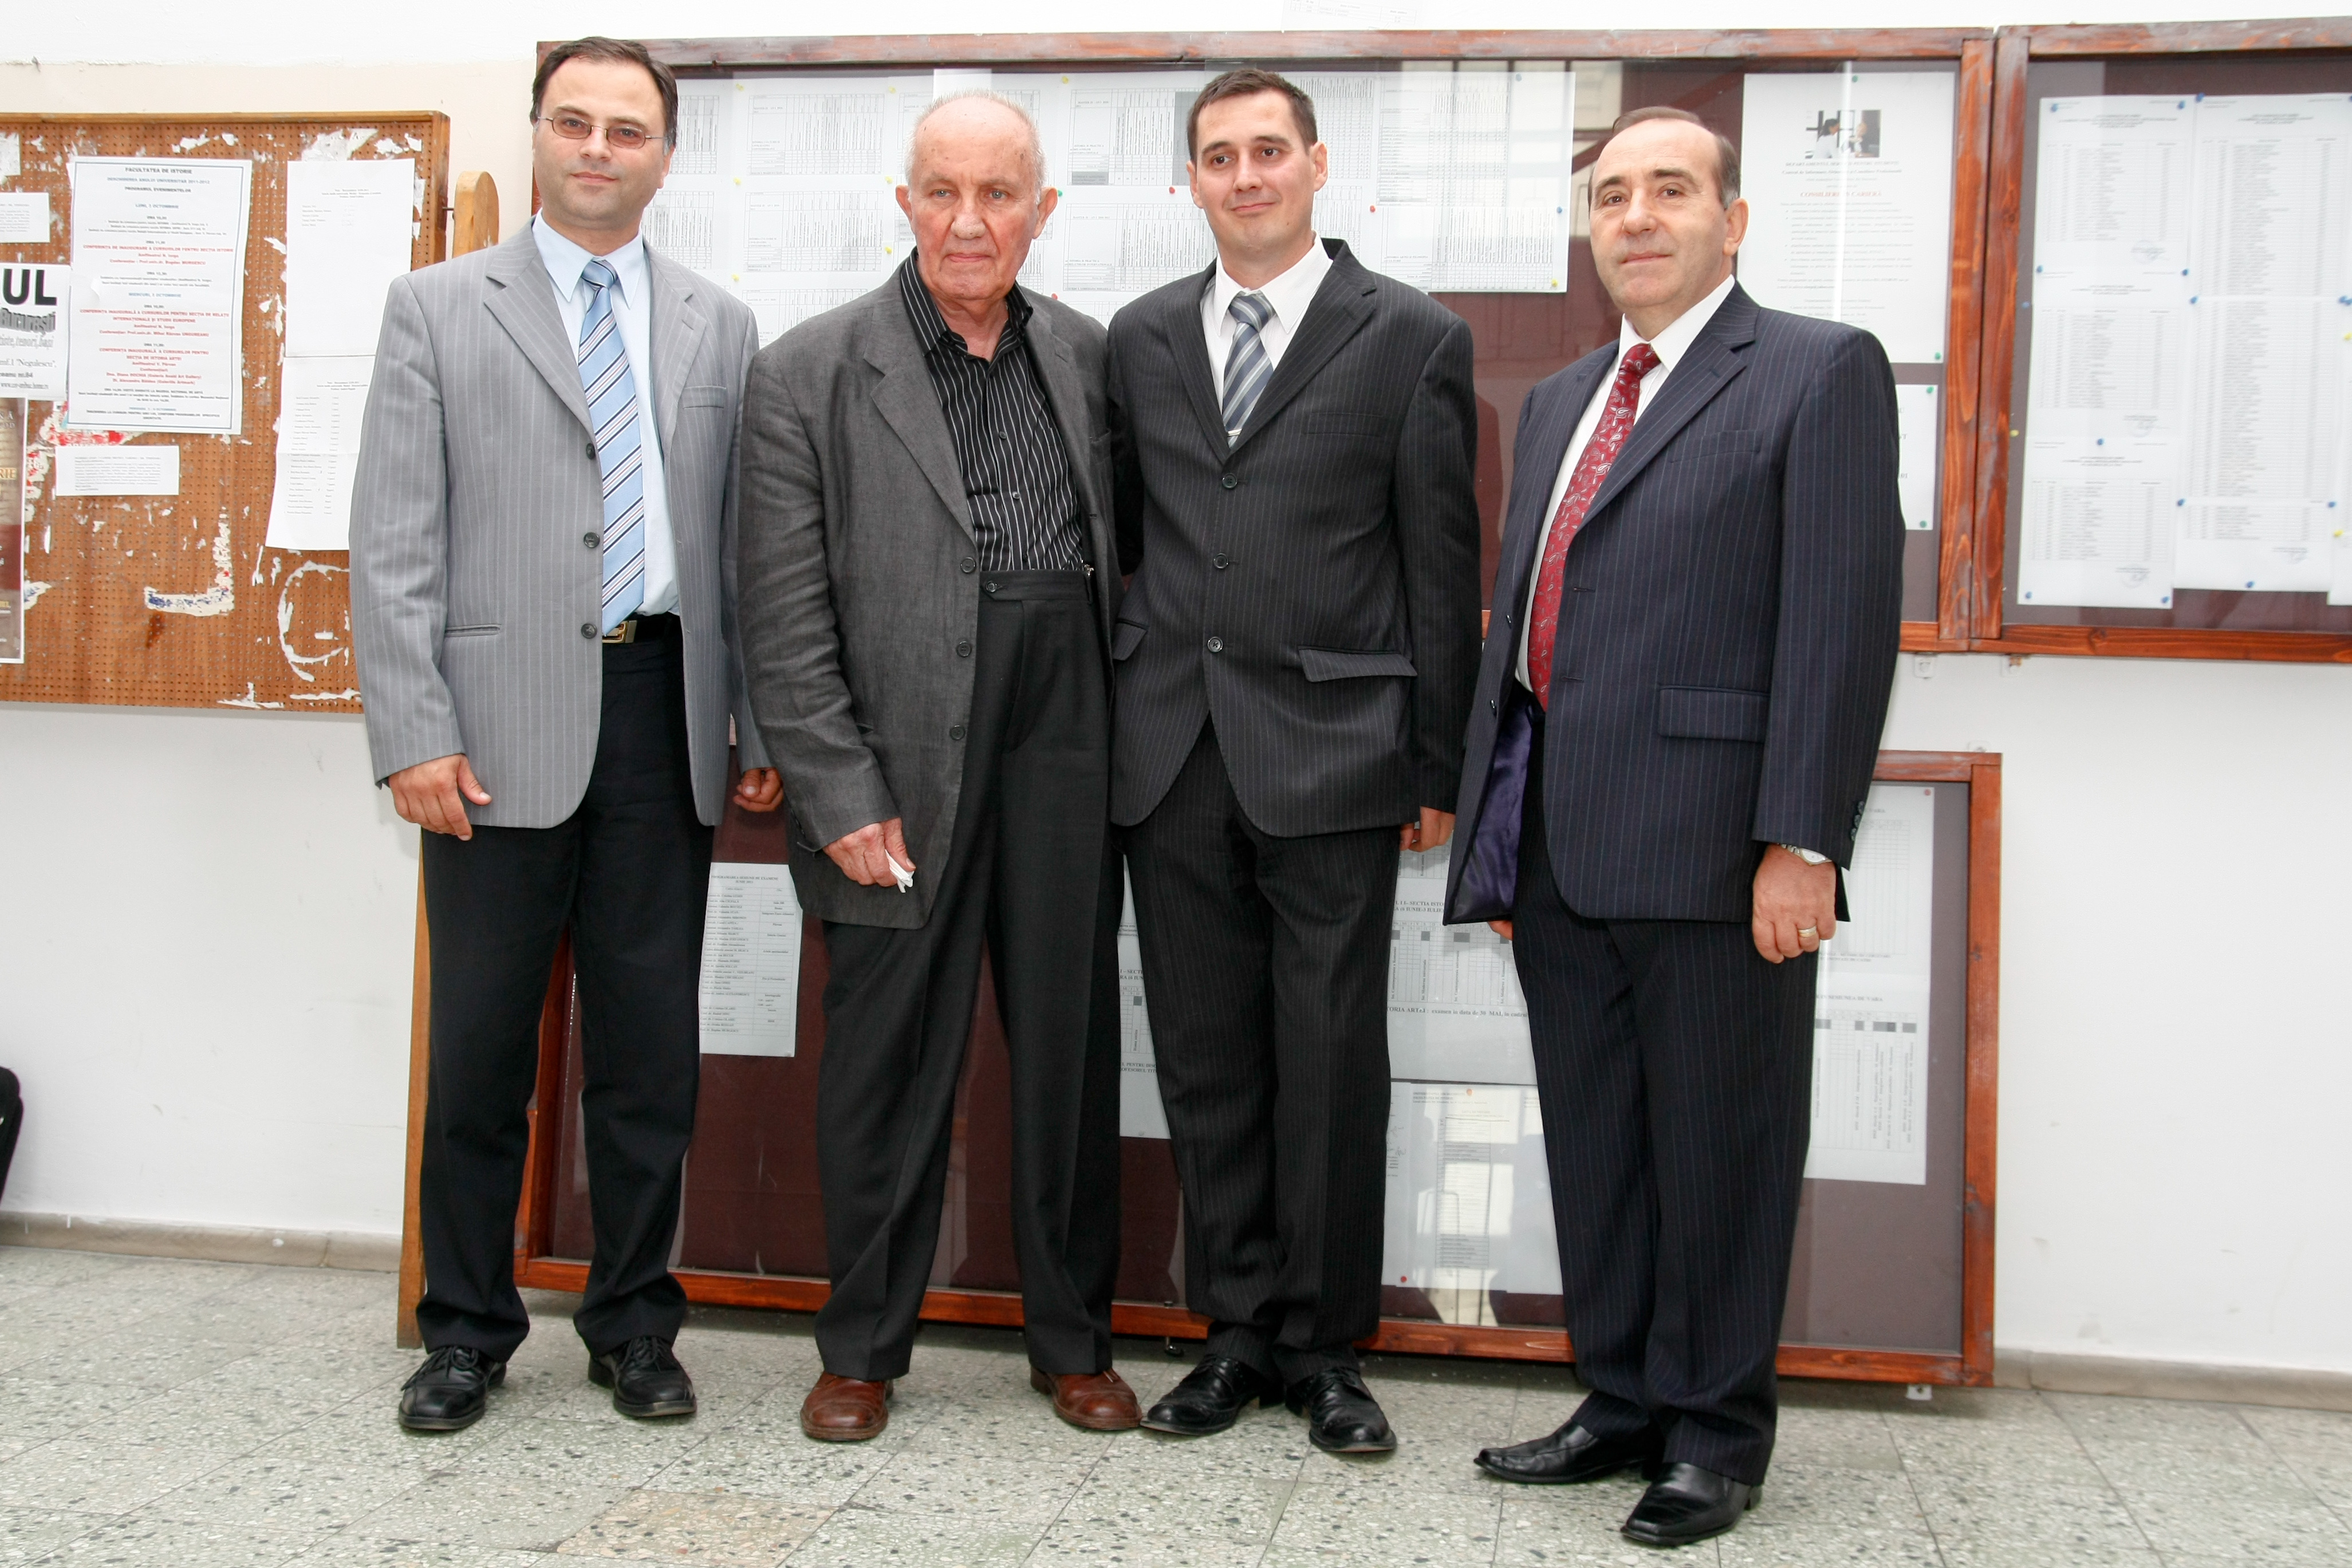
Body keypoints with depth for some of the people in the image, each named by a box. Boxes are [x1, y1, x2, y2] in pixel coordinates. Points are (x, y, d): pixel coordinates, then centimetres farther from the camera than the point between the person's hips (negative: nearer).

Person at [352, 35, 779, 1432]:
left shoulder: (720, 329, 12)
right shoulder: (439, 309, 6)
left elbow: (747, 544, 10)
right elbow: (395, 543, -1)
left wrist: (766, 727, 4)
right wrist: (414, 733, -10)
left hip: (665, 712, 2)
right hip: (504, 725, -2)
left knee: (652, 1046, 8)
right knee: (482, 1044, 6)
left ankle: (635, 1324, 22)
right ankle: (469, 1330, 21)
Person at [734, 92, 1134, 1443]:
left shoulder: (1088, 356, 9)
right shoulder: (811, 374, -2)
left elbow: (1126, 557, 13)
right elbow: (787, 621, -5)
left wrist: (1134, 747, 4)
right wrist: (842, 799, -10)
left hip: (1066, 757, 3)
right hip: (903, 769, -3)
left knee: (1071, 1051, 10)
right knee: (889, 1060, 6)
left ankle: (1074, 1341, 26)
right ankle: (863, 1348, 24)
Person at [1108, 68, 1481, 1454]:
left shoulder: (1414, 339, 1)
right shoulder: (1141, 339, 13)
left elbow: (1442, 572, 1)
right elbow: (1121, 532, 15)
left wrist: (1438, 769, -1)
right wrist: (1112, 719, 8)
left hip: (1330, 756, -3)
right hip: (1175, 755, 4)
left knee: (1332, 1069, 3)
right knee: (1207, 1067, 10)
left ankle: (1326, 1348, 18)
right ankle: (1240, 1331, 23)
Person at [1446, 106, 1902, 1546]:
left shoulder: (1819, 371, -1)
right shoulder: (1559, 402, 20)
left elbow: (1844, 618, -10)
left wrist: (1803, 843, -17)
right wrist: (1494, 827, 15)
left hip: (1710, 847, -7)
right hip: (1561, 848, 7)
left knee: (1718, 1148, 3)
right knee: (1593, 1144, 13)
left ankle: (1719, 1430, 18)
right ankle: (1626, 1401, 28)